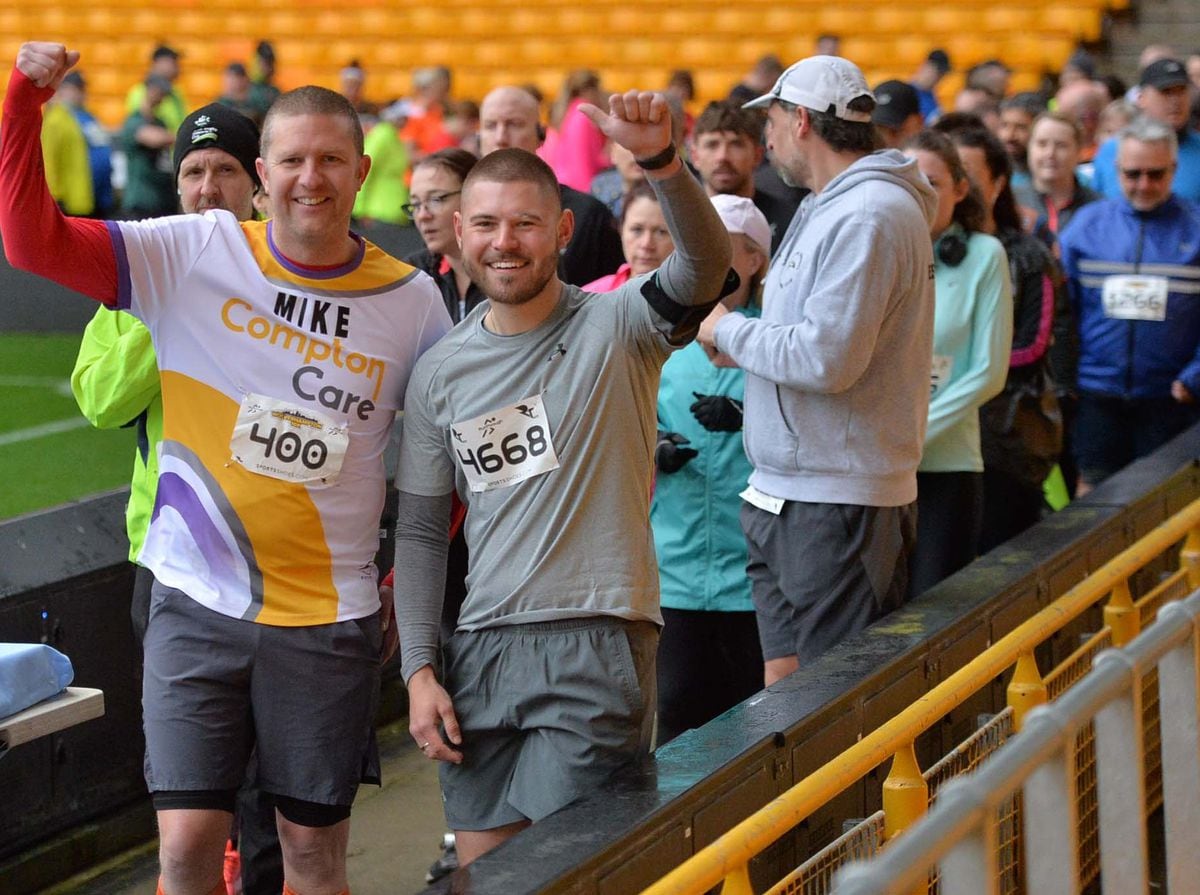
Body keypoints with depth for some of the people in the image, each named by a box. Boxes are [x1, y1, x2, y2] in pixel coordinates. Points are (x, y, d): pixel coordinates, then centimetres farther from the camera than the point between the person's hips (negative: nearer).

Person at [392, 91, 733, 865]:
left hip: (597, 643, -5)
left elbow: (706, 266, -25)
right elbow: (421, 530, 13)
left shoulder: (615, 328, -4)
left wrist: (660, 160, -43)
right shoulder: (441, 373, 9)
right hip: (482, 648, 5)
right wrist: (419, 668, 5)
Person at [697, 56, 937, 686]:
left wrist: (730, 332, -10)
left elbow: (827, 359, -24)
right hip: (789, 495, 10)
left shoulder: (867, 215, -16)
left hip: (837, 503, -10)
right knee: (783, 686, 13)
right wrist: (746, 339, 6)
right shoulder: (829, 209, 17)